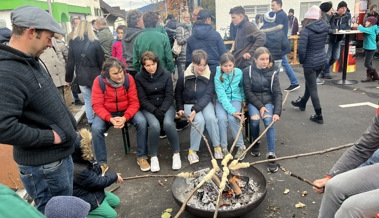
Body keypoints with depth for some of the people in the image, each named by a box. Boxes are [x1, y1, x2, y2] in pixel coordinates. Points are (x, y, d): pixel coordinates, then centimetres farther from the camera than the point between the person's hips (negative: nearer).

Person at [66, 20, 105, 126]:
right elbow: (101, 61, -4)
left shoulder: (73, 42, -2)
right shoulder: (95, 42, -6)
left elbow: (70, 62, -1)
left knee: (88, 100, 11)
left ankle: (91, 123, 16)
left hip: (81, 77, 1)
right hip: (95, 76, -1)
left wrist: (68, 78, 7)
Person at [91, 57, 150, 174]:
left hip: (127, 111, 0)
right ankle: (102, 163, -7)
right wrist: (110, 119, -32)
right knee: (95, 128, -26)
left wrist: (125, 117, -30)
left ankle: (141, 157, -8)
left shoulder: (129, 78, -16)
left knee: (142, 122, -26)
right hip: (107, 113, 0)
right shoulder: (99, 81, -17)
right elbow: (97, 105, -16)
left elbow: (134, 102, -14)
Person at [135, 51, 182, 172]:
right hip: (148, 108, 0)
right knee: (155, 125, -31)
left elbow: (169, 95, -4)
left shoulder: (166, 74, -5)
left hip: (166, 105, 1)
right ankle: (154, 156, -9)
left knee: (168, 123, -30)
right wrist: (154, 110, -21)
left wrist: (162, 110, -18)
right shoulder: (139, 77, -6)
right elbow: (142, 99, -7)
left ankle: (176, 153, -9)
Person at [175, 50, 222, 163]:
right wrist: (180, 108, -2)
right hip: (189, 104, -1)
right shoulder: (184, 76, -8)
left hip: (205, 103, 1)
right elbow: (178, 93, 7)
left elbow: (208, 95, -14)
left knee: (211, 118, -29)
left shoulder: (210, 76, -8)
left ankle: (217, 146, -8)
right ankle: (193, 150, -12)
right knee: (199, 120, -29)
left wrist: (196, 109, -25)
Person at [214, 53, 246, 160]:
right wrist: (232, 111, -30)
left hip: (235, 99, 1)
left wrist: (243, 99, 16)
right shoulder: (217, 75, -16)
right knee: (222, 118, -29)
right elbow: (222, 96, -22)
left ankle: (241, 146, -7)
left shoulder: (239, 73, -8)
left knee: (232, 119, -26)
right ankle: (223, 147, -11)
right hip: (221, 101, -1)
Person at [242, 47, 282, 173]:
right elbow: (248, 91, -6)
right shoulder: (248, 71, -3)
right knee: (255, 119, -30)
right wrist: (259, 106, -17)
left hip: (268, 101, 1)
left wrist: (277, 112, -18)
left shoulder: (272, 73, 1)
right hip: (253, 101, -1)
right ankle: (255, 143, -1)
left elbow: (277, 93, -4)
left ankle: (271, 154, -26)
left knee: (269, 120, -28)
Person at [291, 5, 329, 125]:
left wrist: (301, 60, -7)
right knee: (309, 84, 25)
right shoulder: (325, 26, 0)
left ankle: (319, 116, 9)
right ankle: (302, 103, 47)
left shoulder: (306, 30, -20)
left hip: (310, 63, -7)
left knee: (312, 89, 3)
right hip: (322, 61, 7)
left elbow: (301, 49, -23)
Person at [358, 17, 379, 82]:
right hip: (367, 48, 9)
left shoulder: (371, 29, -18)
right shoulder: (370, 29, 13)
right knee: (369, 64, 11)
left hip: (371, 49, -9)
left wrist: (359, 26, -10)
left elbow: (363, 29, -29)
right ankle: (369, 77, 16)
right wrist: (360, 27, -7)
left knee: (367, 64, -7)